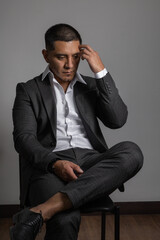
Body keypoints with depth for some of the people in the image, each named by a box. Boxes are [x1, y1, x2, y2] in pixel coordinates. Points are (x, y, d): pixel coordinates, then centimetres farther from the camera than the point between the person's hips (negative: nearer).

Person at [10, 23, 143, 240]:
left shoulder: (91, 86, 23)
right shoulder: (29, 90, 14)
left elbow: (117, 120, 6)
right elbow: (24, 138, 0)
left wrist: (101, 72, 2)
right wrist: (54, 163, -20)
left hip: (91, 163, 5)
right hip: (49, 166, -4)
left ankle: (40, 212, -38)